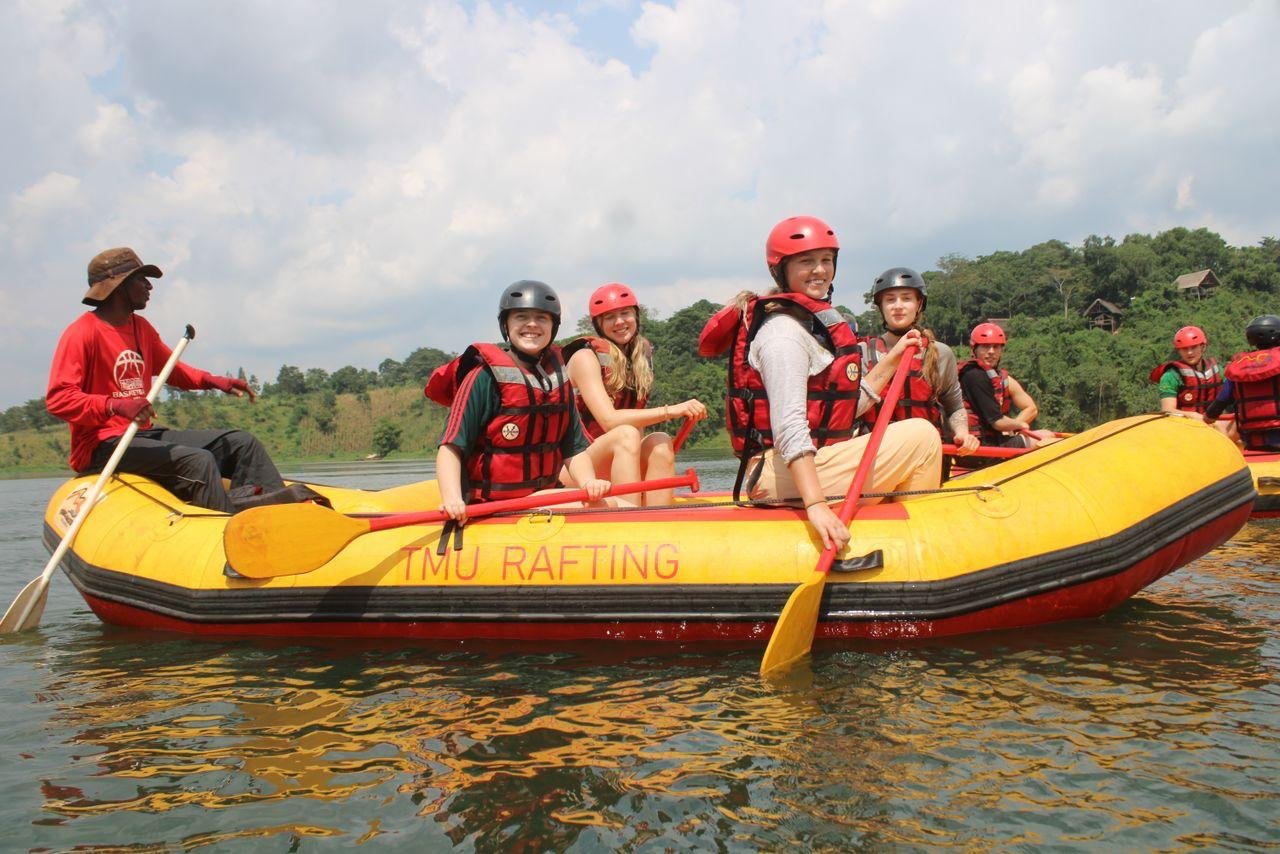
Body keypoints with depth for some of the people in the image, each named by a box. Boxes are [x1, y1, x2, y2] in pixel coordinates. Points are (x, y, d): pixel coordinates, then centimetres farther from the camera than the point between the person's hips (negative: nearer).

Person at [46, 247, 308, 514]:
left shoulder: (141, 327, 15)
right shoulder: (81, 333, -10)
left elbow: (171, 368, 28)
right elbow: (57, 399, -19)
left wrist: (213, 381, 9)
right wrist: (115, 405, -34)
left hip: (145, 434, 9)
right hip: (103, 445, -9)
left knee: (242, 443, -1)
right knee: (198, 461, -31)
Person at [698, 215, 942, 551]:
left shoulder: (818, 321, 18)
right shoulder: (784, 330, -15)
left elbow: (846, 407, 19)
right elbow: (788, 426, -26)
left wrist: (892, 358, 17)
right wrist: (816, 504, -35)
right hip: (784, 475, -11)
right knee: (921, 435, -11)